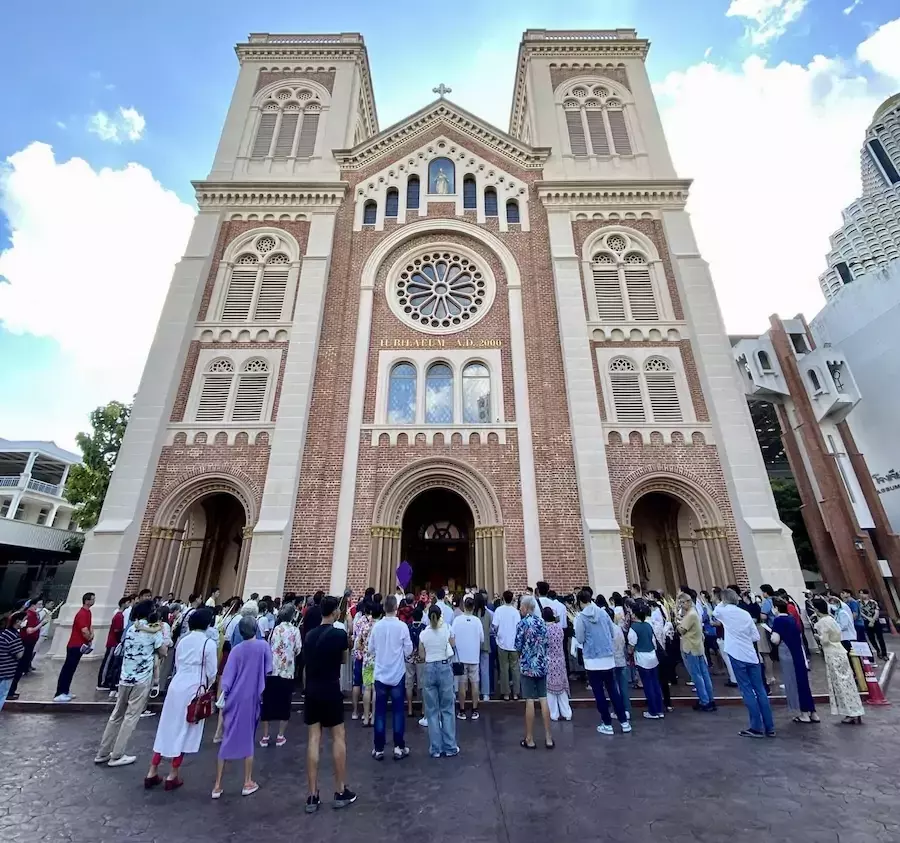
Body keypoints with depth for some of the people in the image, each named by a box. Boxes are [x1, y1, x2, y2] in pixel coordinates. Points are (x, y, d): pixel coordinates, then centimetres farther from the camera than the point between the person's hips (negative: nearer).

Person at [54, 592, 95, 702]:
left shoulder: (88, 612, 10)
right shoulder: (82, 614, -21)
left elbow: (90, 625, 13)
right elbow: (84, 631, -26)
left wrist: (91, 635, -5)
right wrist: (90, 639, -7)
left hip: (79, 645, 9)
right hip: (75, 646, -9)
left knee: (70, 669, 14)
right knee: (67, 669, -5)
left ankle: (64, 692, 22)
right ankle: (59, 694, -1)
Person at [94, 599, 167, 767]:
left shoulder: (131, 628, 6)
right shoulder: (154, 631, -12)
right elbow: (163, 653, -5)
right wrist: (161, 633, 1)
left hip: (125, 677, 6)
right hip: (142, 679, -6)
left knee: (117, 715, 17)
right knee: (131, 717, 5)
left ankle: (102, 753, 24)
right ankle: (116, 756, 11)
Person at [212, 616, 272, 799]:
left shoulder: (236, 650, -3)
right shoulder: (263, 645, -9)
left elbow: (228, 674, -7)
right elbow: (268, 671, -3)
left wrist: (223, 696, -5)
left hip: (234, 699, 2)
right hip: (251, 698, -2)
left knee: (227, 740, 13)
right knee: (248, 739, 12)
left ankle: (217, 785, 19)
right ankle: (248, 783, 21)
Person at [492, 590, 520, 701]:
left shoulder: (499, 610, -8)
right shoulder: (515, 610, -8)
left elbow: (494, 625, -12)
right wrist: (517, 635, 8)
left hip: (502, 643, 0)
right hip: (514, 643, 1)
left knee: (504, 669, 9)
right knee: (515, 668, 12)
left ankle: (506, 694, 14)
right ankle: (515, 693, 16)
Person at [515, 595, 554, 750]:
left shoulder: (522, 623, -13)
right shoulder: (542, 622, 3)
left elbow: (518, 647, -11)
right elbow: (547, 644, 6)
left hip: (528, 666, -5)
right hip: (542, 665, 5)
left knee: (530, 701, 2)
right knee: (543, 699, 10)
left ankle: (530, 739, 12)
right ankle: (548, 737, 17)